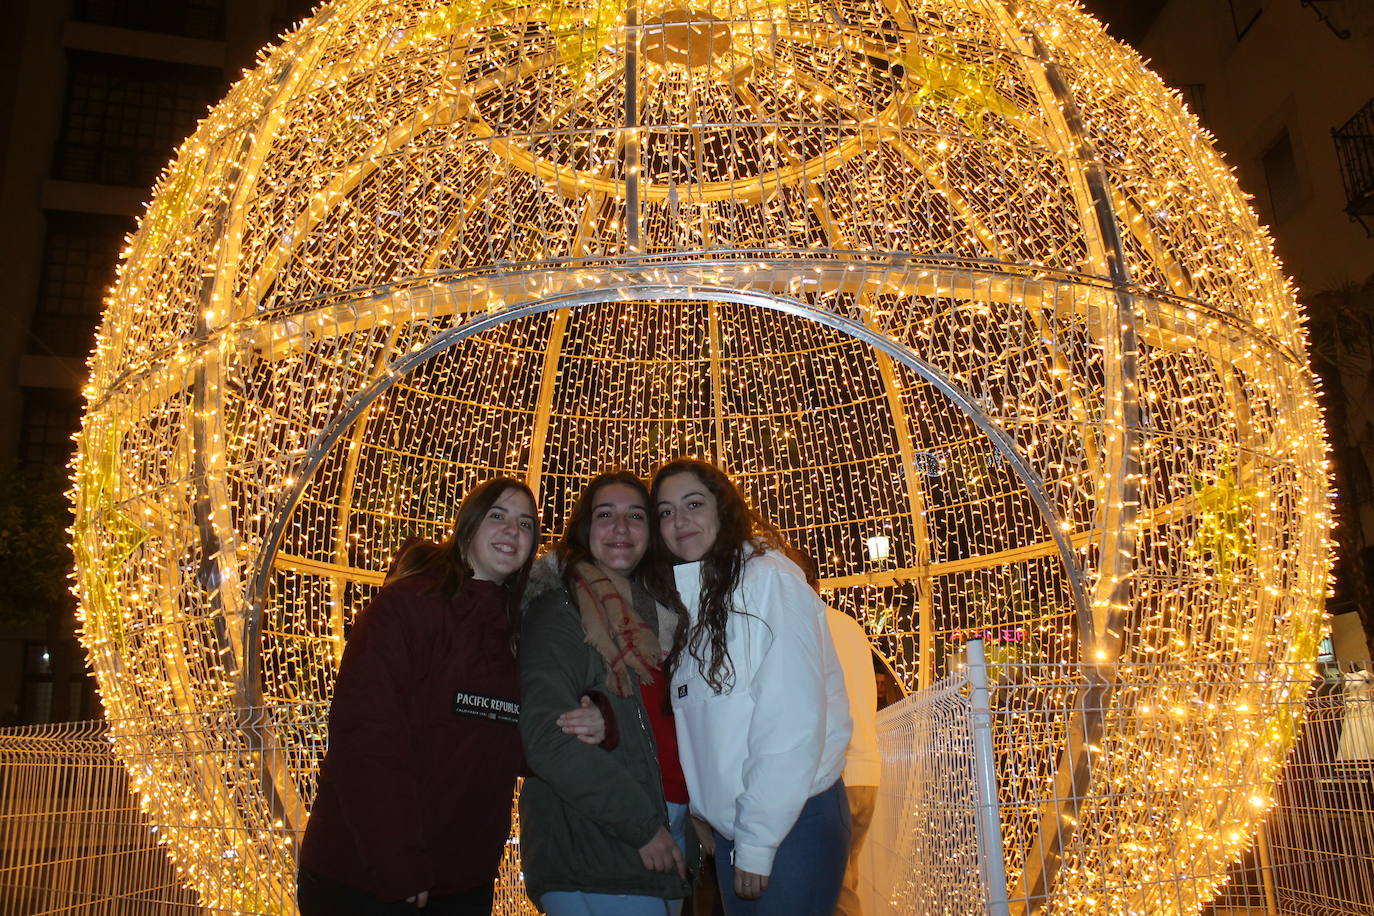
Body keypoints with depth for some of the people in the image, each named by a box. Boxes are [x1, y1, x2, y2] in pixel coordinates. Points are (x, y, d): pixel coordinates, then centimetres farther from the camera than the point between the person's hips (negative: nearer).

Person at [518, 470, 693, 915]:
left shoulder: (655, 615, 13)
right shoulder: (558, 611, -9)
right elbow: (547, 739, -18)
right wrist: (642, 826, -16)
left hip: (667, 840, 7)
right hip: (592, 853, -7)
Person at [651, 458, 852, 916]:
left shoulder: (769, 577, -13)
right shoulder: (683, 596, 10)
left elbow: (793, 719, -18)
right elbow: (700, 726, 11)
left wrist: (757, 843, -15)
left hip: (795, 820, -6)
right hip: (728, 825, 7)